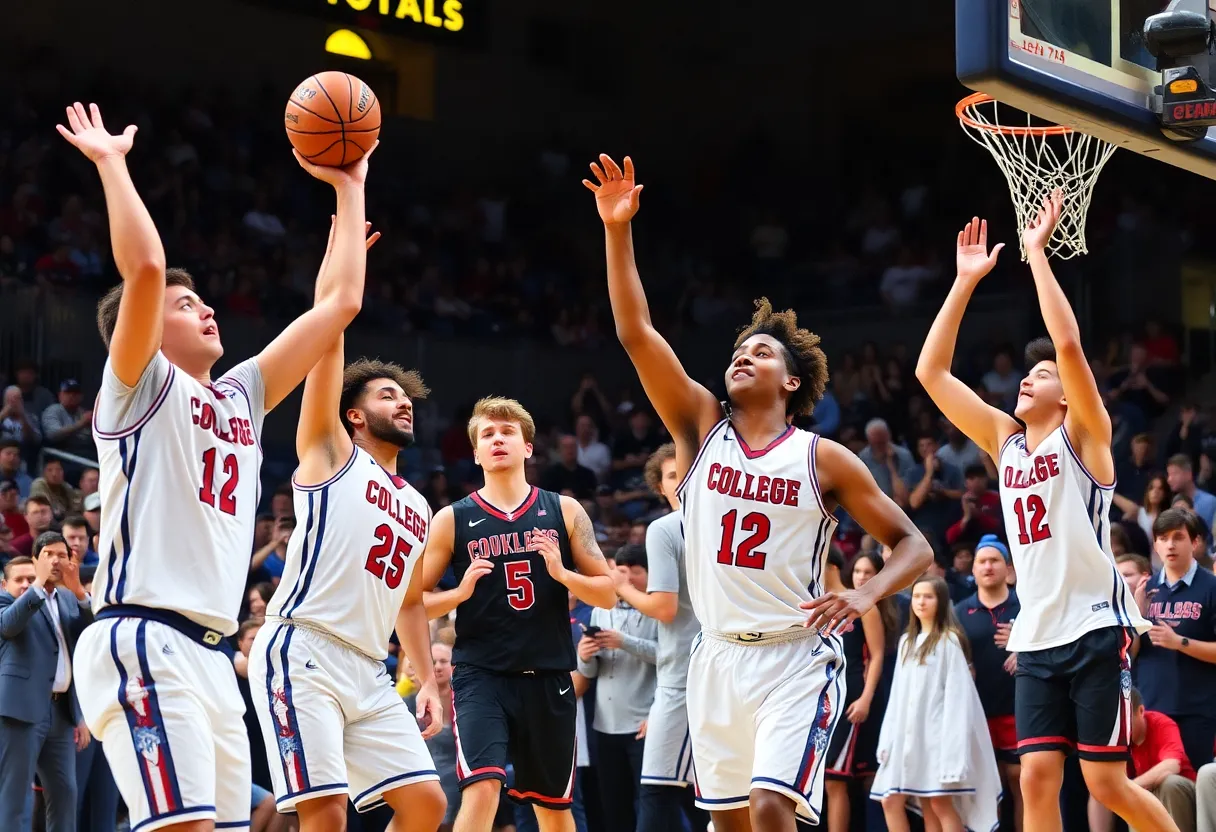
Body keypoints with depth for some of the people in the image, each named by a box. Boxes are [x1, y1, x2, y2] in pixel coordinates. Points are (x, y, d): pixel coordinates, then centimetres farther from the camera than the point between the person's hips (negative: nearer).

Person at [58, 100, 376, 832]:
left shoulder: (240, 398, 22)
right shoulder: (141, 386, 1)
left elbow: (341, 305, 24)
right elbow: (144, 267, -17)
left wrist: (349, 190, 27)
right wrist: (111, 163, -8)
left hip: (208, 653, 8)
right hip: (143, 642, -8)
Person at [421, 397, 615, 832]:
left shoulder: (564, 512, 7)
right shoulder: (452, 519, 2)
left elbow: (607, 594, 6)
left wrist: (562, 573, -12)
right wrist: (460, 593, -14)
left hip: (548, 677, 3)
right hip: (480, 676, -3)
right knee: (481, 789, -22)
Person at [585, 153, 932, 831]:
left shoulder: (825, 460, -2)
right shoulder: (702, 428, 6)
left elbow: (914, 546, 1)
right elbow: (636, 333, -3)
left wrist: (865, 597, -19)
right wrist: (617, 230, -11)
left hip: (796, 656, -4)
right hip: (718, 655, 4)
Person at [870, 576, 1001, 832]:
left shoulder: (949, 640, -3)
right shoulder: (906, 642, 19)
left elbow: (957, 692, -10)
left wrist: (952, 743, -18)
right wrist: (888, 738, 10)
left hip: (937, 730, -7)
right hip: (908, 732, 7)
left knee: (940, 803, -11)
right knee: (890, 801, 0)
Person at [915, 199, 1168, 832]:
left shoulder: (1083, 435, -2)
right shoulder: (1004, 441, 14)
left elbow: (1069, 345, -18)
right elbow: (931, 372, 11)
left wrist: (1036, 250, -14)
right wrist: (965, 281, 7)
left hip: (1096, 630, -5)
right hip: (1037, 636, 5)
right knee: (1037, 778, -3)